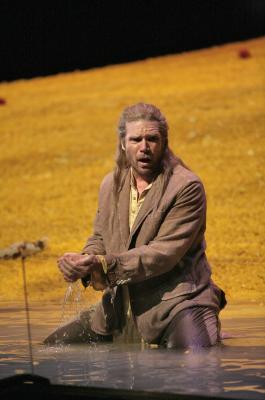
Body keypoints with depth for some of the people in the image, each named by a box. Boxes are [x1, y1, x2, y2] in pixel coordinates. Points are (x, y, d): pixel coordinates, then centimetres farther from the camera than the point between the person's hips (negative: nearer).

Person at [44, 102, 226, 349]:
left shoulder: (187, 187, -13)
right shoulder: (111, 185, 9)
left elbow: (164, 254, -20)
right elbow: (99, 238, 18)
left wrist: (103, 264, -26)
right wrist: (85, 262, -8)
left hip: (176, 302, -7)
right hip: (122, 308, 7)